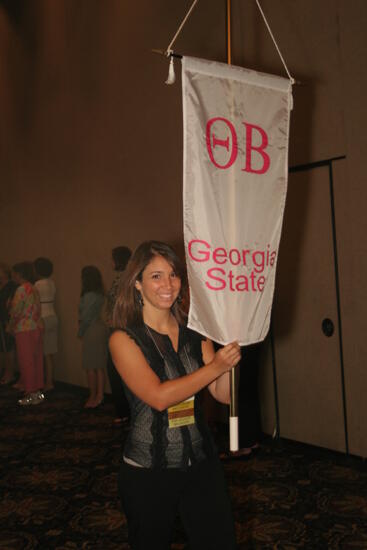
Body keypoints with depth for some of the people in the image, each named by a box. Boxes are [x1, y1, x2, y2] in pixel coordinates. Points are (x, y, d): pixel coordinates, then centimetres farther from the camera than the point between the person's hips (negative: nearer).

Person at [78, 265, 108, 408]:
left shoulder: (89, 296, -15)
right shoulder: (100, 294, 9)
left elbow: (86, 317, -14)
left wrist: (80, 332, -1)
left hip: (91, 332, -9)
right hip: (101, 328, 9)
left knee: (90, 367, 0)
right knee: (99, 366, 11)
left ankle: (93, 397, 7)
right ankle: (100, 396, 16)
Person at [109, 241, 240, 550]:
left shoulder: (194, 333, 1)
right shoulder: (124, 339, -11)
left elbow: (224, 394, -3)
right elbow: (158, 396, -22)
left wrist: (229, 346, -17)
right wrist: (215, 366, -23)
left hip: (201, 463, 3)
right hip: (148, 470, -3)